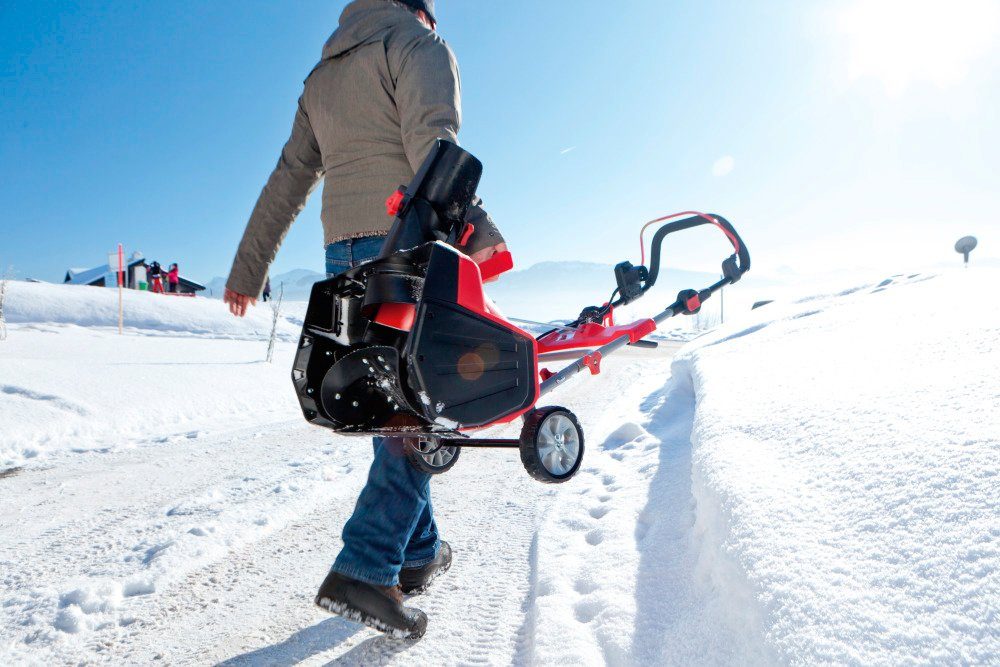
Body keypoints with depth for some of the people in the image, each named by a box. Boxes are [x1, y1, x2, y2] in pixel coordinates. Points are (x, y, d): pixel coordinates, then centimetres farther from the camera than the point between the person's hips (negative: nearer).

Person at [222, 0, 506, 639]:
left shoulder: (321, 76, 26)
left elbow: (287, 180, 22)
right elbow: (432, 143, -16)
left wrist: (248, 268, 23)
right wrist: (474, 226, -26)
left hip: (344, 257, 7)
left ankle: (418, 551, 19)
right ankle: (366, 568, -12)